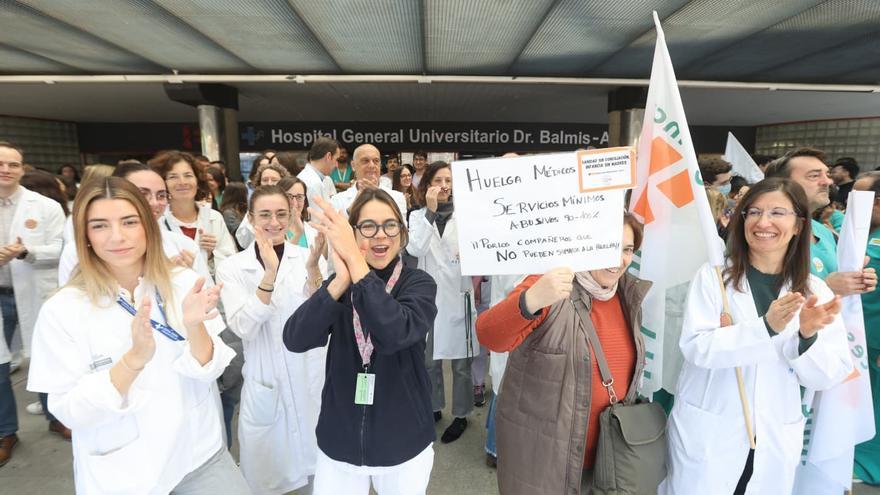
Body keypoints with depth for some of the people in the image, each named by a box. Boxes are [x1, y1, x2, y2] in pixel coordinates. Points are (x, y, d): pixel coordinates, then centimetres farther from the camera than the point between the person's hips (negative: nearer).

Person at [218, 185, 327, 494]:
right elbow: (243, 328, -18)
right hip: (265, 383, -1)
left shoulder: (306, 257, -5)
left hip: (312, 376, 1)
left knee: (320, 466, 19)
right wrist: (269, 274, -32)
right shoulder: (231, 267, -7)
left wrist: (313, 270, -32)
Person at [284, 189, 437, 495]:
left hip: (403, 445, -2)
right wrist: (341, 280, -33)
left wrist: (354, 258, -33)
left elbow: (395, 334, -31)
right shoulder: (336, 284, -2)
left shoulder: (419, 283, -10)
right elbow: (295, 340, -19)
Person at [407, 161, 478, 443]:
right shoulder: (418, 216, 3)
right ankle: (434, 408, 37)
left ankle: (461, 415, 27)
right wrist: (430, 211, -20)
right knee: (428, 360, 15)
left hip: (458, 295, -2)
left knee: (461, 361, 7)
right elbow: (415, 250, -14)